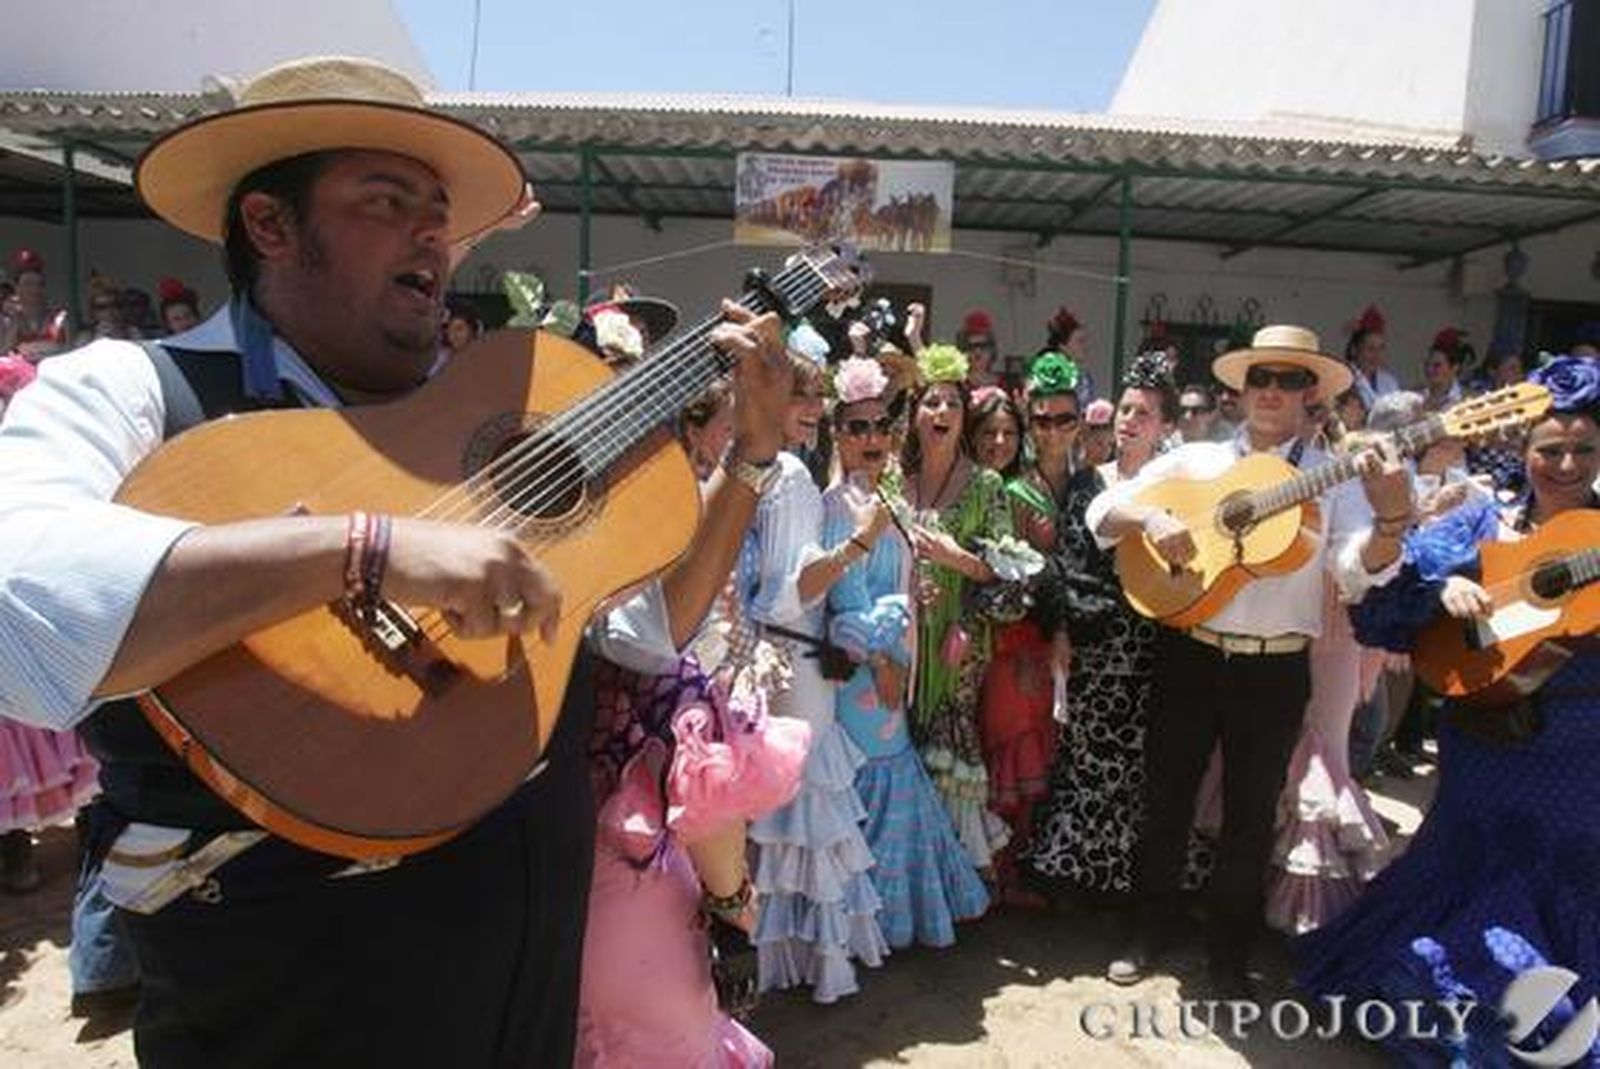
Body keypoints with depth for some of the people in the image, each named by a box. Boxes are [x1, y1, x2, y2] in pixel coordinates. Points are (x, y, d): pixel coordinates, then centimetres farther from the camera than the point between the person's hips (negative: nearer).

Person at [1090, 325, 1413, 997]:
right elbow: (1101, 513, 2)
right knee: (1166, 799, 12)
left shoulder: (1336, 479, 0)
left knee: (1250, 817, 11)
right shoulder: (1194, 460, 5)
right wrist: (1150, 519, -19)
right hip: (1190, 657, 1)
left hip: (1276, 671, -1)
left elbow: (1359, 570, -14)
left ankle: (1229, 954, 31)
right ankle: (1150, 929, 33)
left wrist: (1391, 519, -34)